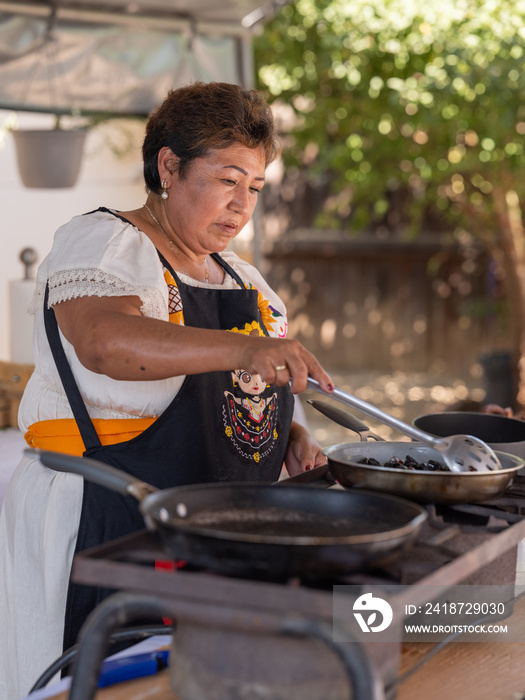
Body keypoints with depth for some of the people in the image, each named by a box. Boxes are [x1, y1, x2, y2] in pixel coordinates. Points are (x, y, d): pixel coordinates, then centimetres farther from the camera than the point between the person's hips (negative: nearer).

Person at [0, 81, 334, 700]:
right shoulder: (100, 242, -8)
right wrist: (243, 349, -42)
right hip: (102, 528, -7)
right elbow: (105, 341, -30)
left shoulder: (240, 277, 17)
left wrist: (290, 435, 4)